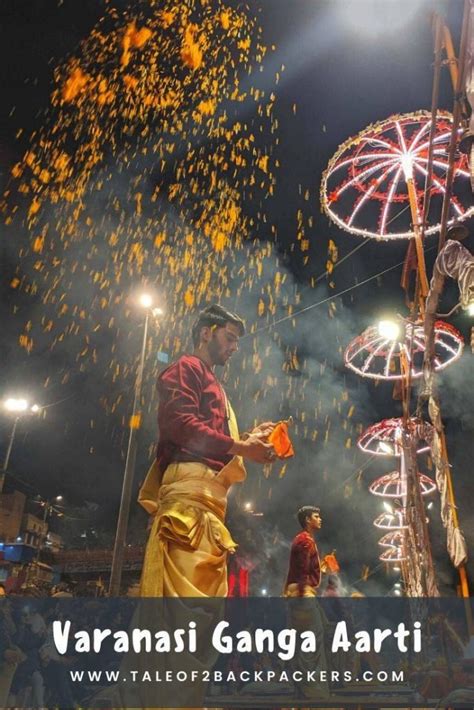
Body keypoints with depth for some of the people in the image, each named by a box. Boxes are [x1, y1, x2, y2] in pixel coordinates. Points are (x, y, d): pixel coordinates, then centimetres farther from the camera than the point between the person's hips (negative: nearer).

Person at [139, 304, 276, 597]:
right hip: (191, 485, -10)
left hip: (210, 492, 10)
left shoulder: (213, 384, 34)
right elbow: (178, 422, -12)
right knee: (185, 586, -19)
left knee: (207, 587, 6)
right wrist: (241, 447, -13)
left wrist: (249, 438, 20)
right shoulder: (187, 368, 6)